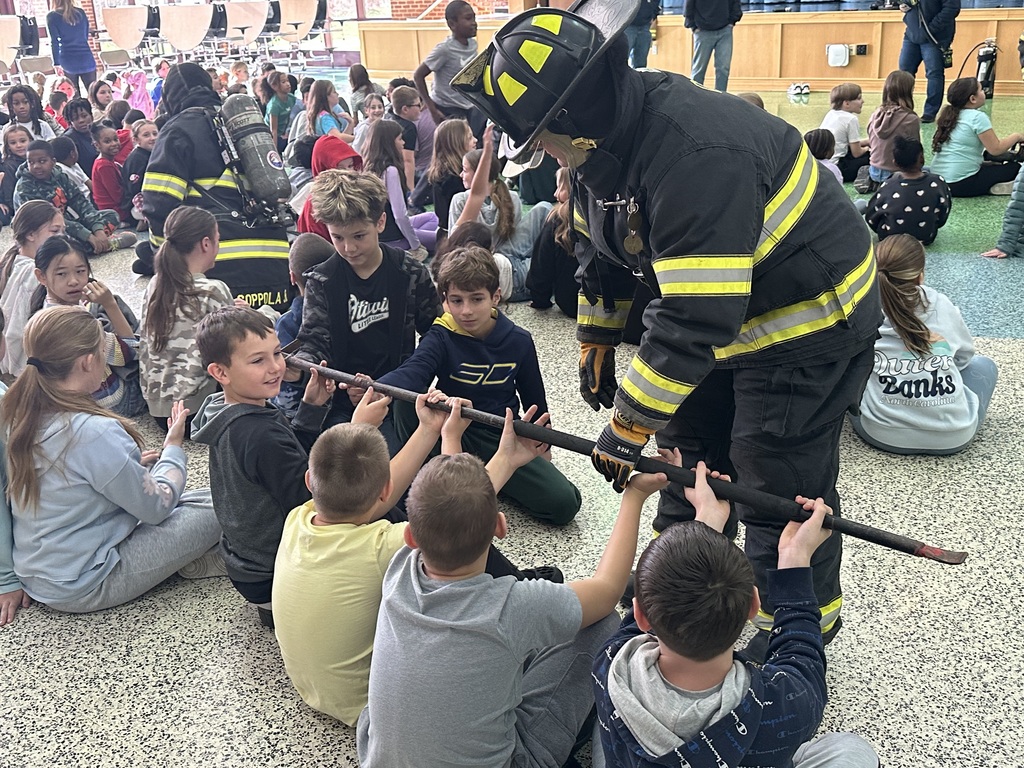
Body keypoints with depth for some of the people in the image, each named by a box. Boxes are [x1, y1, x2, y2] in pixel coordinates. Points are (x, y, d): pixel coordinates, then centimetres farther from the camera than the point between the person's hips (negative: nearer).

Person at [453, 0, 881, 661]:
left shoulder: (696, 156, -36)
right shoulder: (605, 134, -5)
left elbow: (696, 317, -36)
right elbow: (603, 247, 11)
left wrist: (630, 424, -29)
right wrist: (597, 343, 16)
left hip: (809, 322, -9)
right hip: (723, 312, 9)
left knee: (780, 489, 0)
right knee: (690, 447, 19)